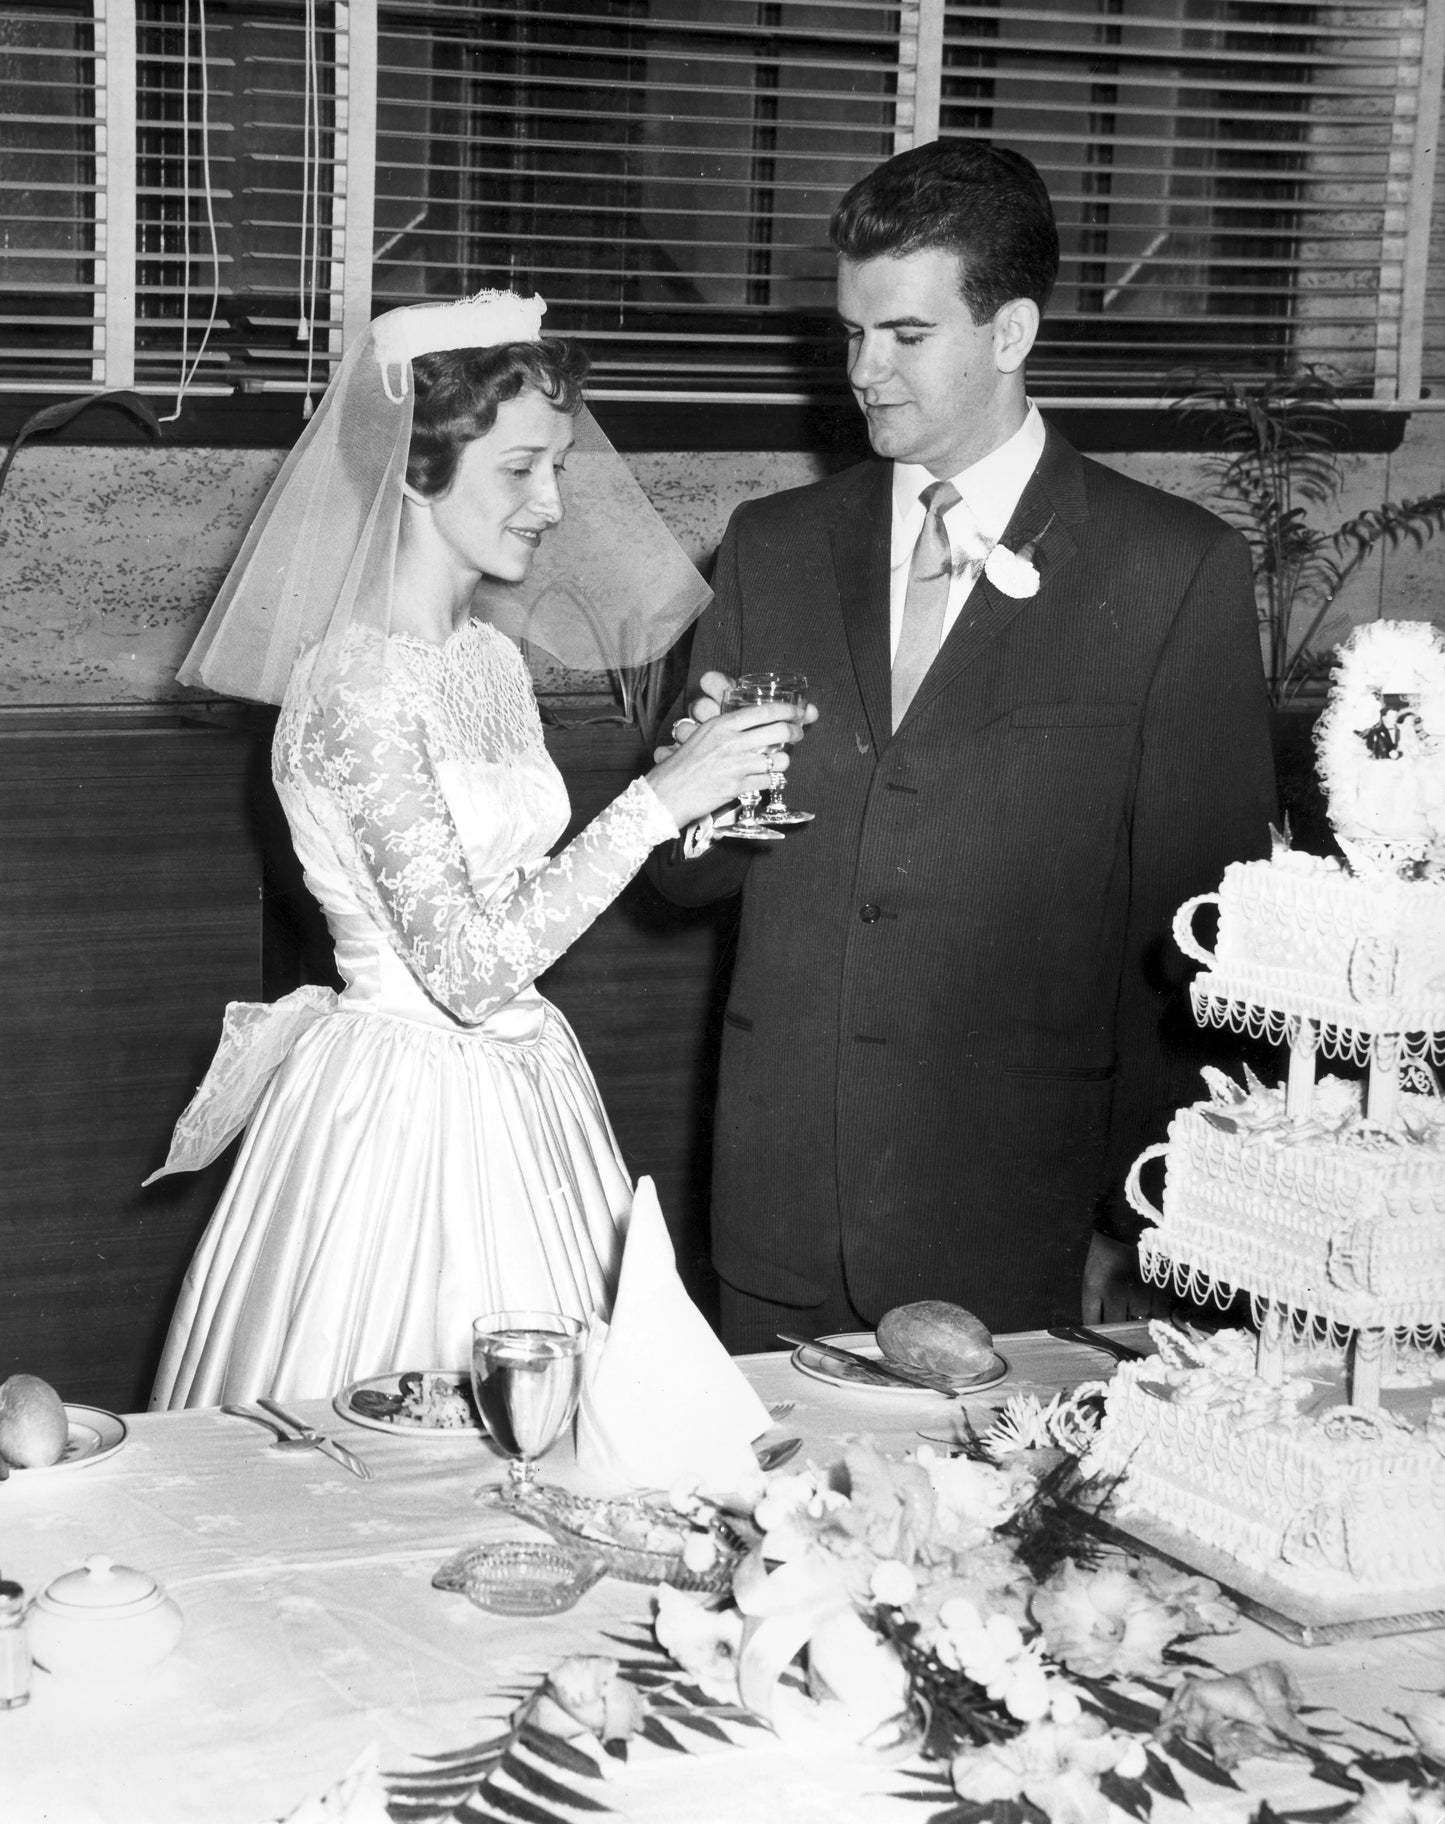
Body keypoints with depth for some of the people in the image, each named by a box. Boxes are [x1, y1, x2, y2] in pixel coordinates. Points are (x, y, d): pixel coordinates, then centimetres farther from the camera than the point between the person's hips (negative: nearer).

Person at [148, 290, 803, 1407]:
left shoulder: (491, 654, 7)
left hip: (521, 1093, 8)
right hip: (405, 1104, -8)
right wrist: (660, 801, -22)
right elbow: (468, 966, -24)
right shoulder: (357, 681, -19)